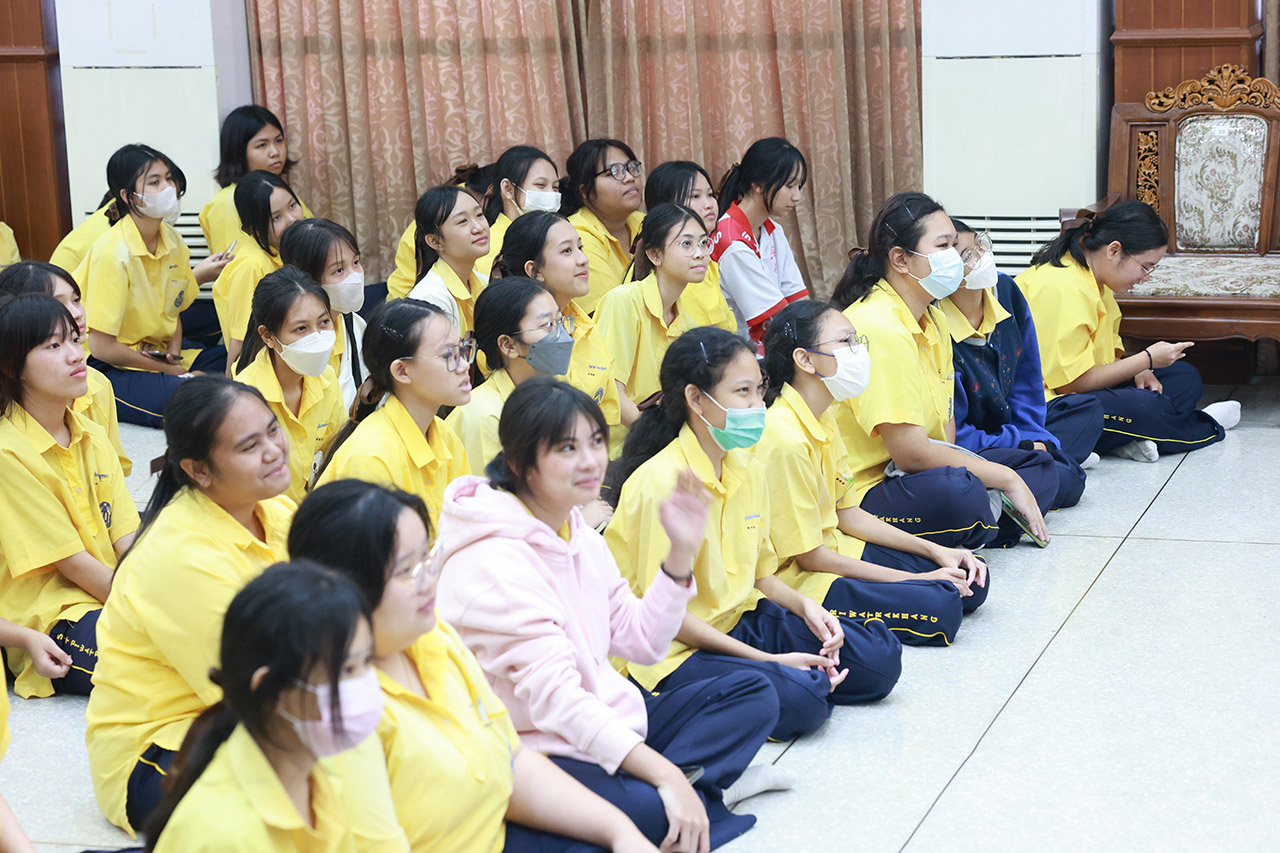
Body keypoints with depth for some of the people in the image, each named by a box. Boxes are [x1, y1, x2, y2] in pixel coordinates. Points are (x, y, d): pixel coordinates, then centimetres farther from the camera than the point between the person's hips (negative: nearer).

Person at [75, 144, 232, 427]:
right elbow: (102, 346, -20)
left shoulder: (170, 239, 4)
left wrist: (174, 353, -5)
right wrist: (171, 371, -12)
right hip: (107, 369, -8)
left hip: (155, 357, 8)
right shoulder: (113, 252, -20)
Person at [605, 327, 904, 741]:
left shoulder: (750, 471, 6)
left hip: (738, 622, 8)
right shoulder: (661, 482, -20)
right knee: (797, 700, -31)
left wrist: (805, 606, -7)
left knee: (880, 659, -4)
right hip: (673, 650, -8)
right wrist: (767, 659, -20)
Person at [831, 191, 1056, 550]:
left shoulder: (933, 320, 11)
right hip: (863, 490, -11)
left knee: (1039, 467, 10)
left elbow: (945, 423, 13)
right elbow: (911, 451, -24)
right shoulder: (878, 328, -21)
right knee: (959, 492, -37)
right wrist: (1006, 478, -15)